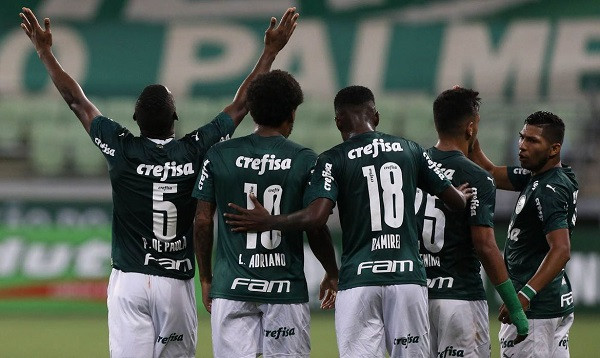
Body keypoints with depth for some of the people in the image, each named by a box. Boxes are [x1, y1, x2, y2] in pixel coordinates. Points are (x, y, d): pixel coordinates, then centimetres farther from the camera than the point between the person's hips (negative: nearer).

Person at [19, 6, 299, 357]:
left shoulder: (122, 149, -4)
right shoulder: (196, 150, -3)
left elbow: (77, 101, 5)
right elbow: (241, 105, 7)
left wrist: (45, 50, 15)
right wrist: (270, 51, 16)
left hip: (129, 282, -1)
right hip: (177, 285, 1)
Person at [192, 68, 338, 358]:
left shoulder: (219, 155, 2)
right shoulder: (305, 160, -2)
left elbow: (202, 222, 3)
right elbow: (316, 228, 0)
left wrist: (206, 279, 14)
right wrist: (332, 274, 16)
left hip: (231, 287, 1)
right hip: (287, 288, -1)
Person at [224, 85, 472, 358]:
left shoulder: (334, 160, -1)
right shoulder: (410, 150, 9)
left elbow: (316, 216, -15)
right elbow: (457, 200, 15)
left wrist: (266, 222, 0)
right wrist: (463, 196, 39)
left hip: (359, 279, -2)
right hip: (408, 275, 2)